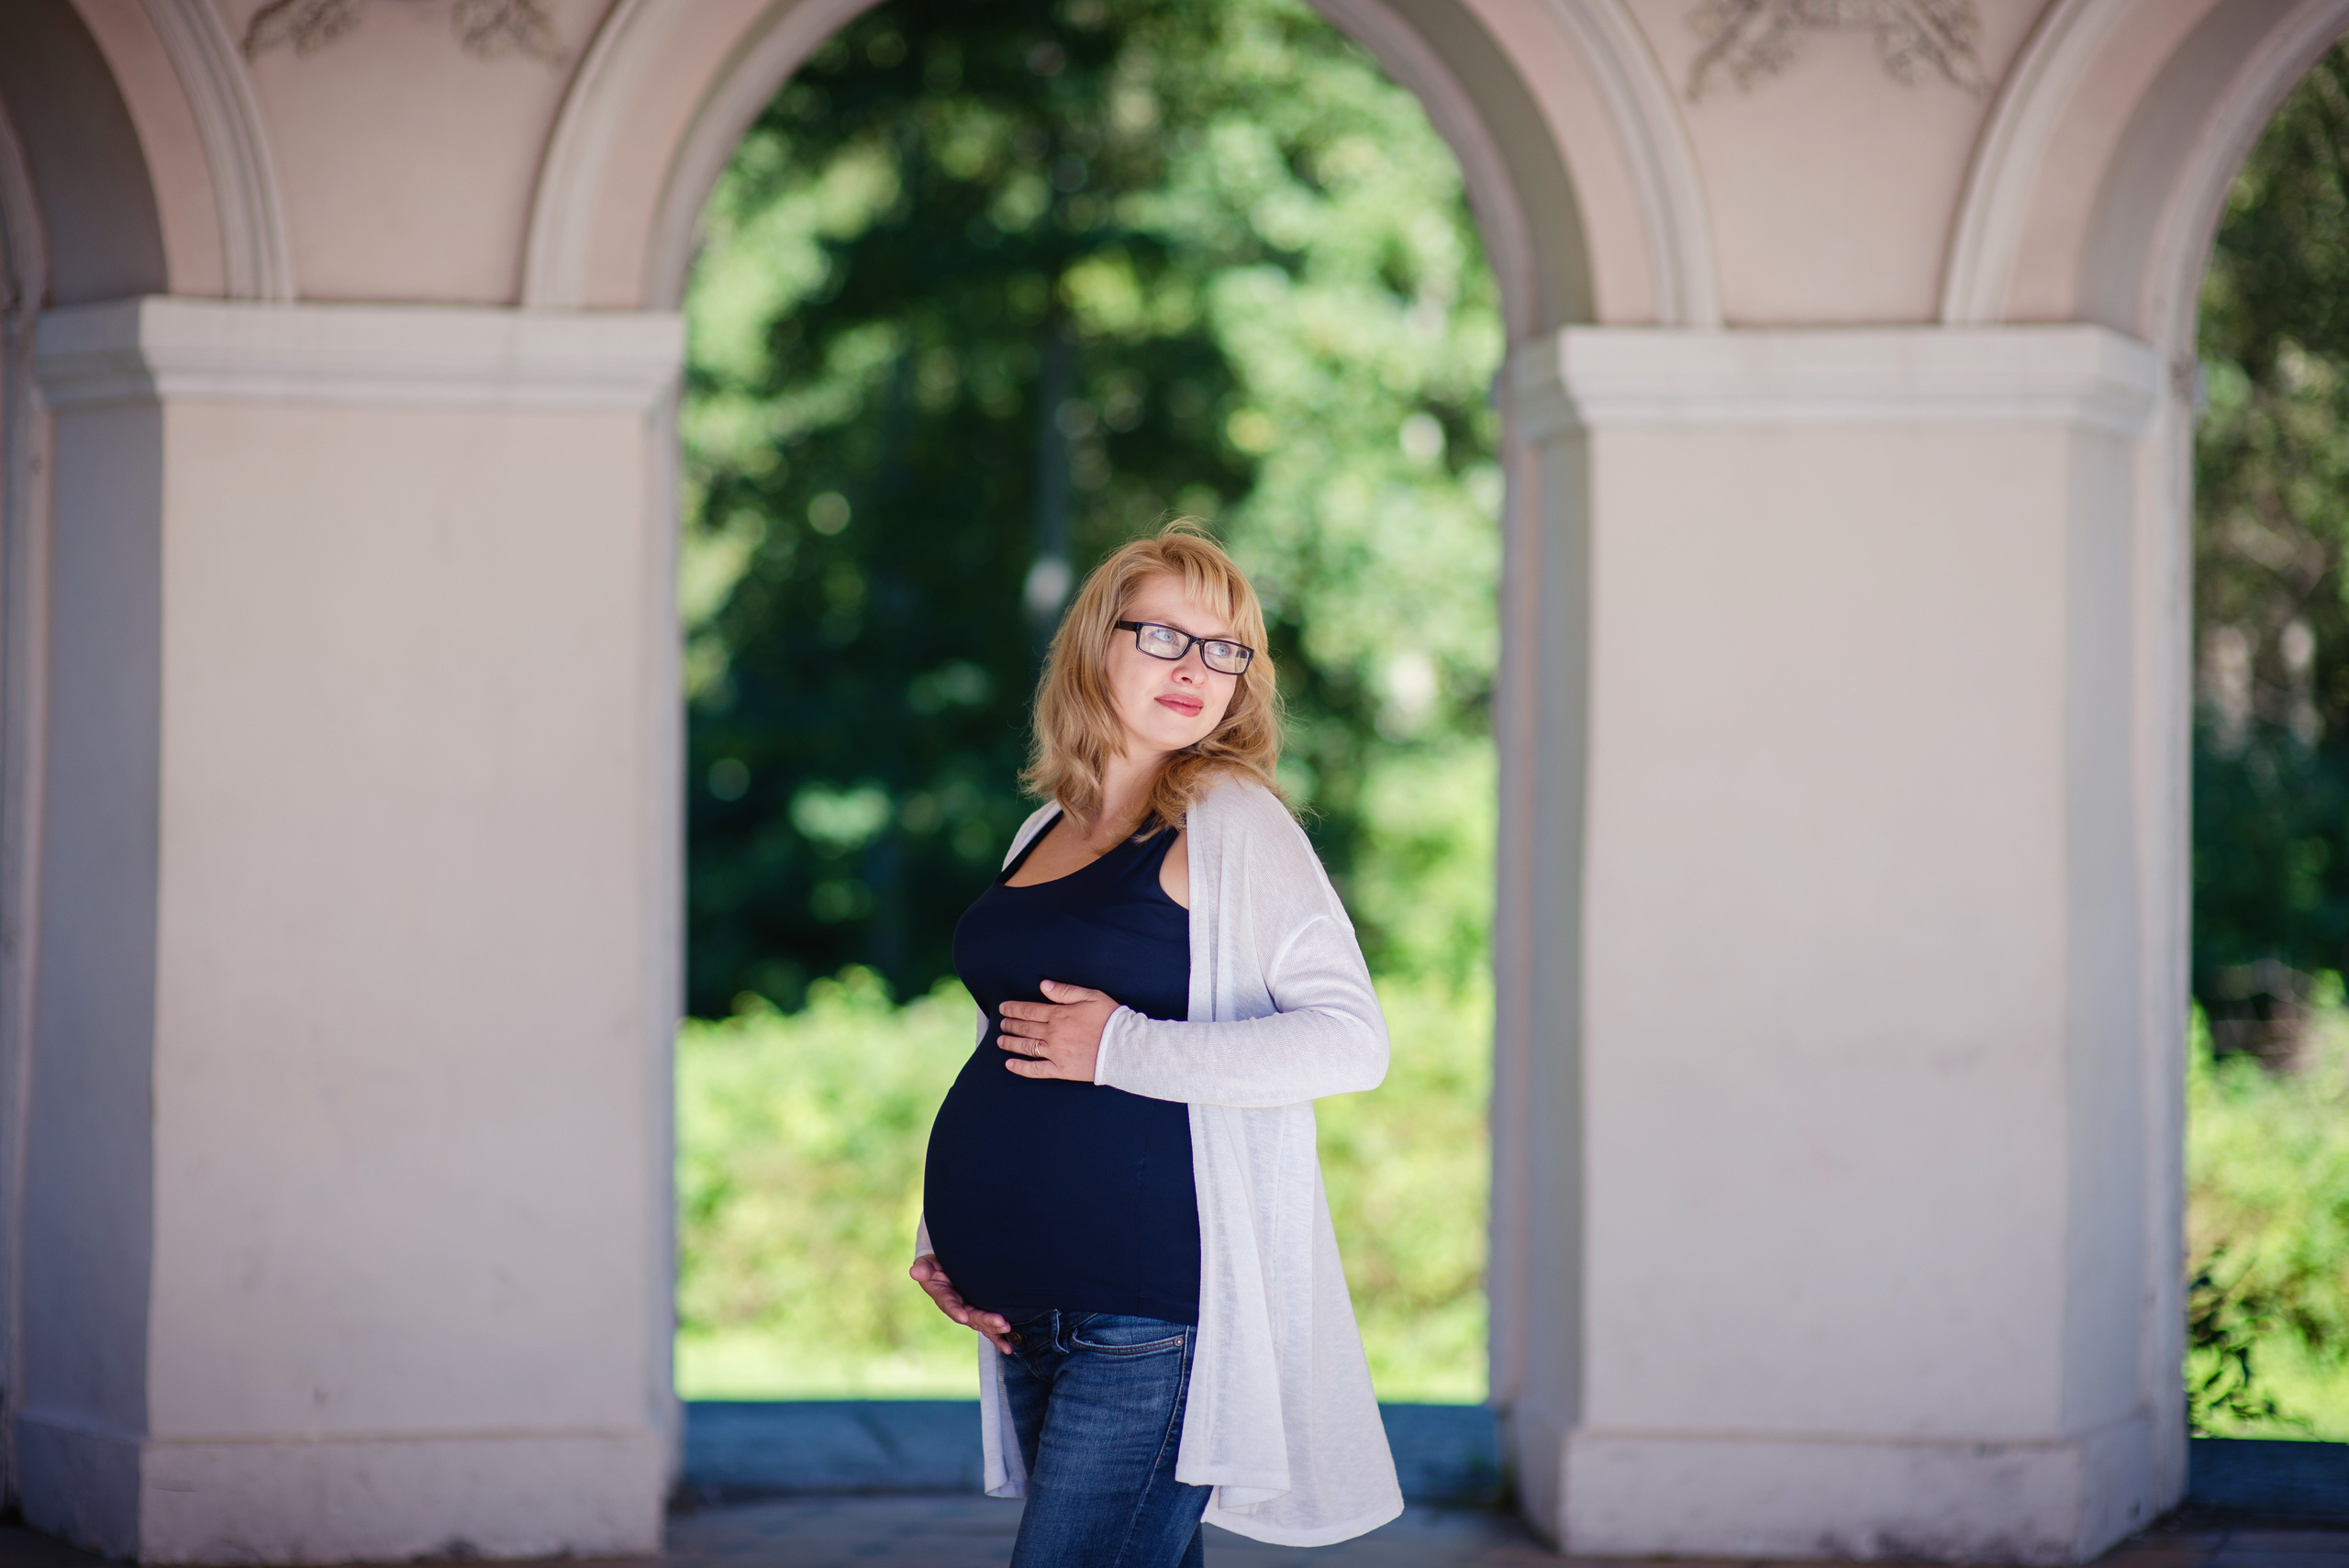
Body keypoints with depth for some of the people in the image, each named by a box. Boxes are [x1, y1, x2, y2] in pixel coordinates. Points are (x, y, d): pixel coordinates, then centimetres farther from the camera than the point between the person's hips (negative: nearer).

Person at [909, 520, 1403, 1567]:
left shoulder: (1229, 821, -5)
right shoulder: (1044, 833, 15)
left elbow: (1350, 1042, -16)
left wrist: (1121, 1048, -17)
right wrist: (941, 1236, 14)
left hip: (1155, 1313, -7)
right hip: (1032, 1316, 7)